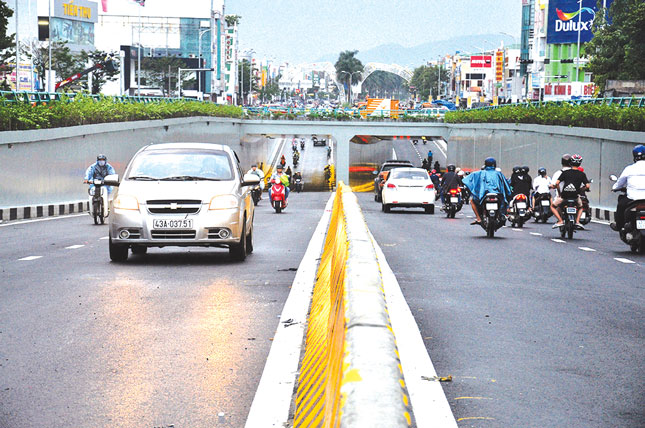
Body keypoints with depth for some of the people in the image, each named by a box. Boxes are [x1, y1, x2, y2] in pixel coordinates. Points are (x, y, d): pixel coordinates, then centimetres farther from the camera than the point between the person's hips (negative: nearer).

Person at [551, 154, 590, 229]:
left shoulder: (565, 172, 1)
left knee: (553, 206, 20)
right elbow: (587, 186, -4)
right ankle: (577, 221, 10)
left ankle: (560, 220, 0)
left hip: (564, 195, -2)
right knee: (580, 207, 32)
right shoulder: (582, 174, 3)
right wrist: (580, 190, 14)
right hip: (575, 196, 2)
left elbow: (556, 183, -7)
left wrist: (560, 191, 9)